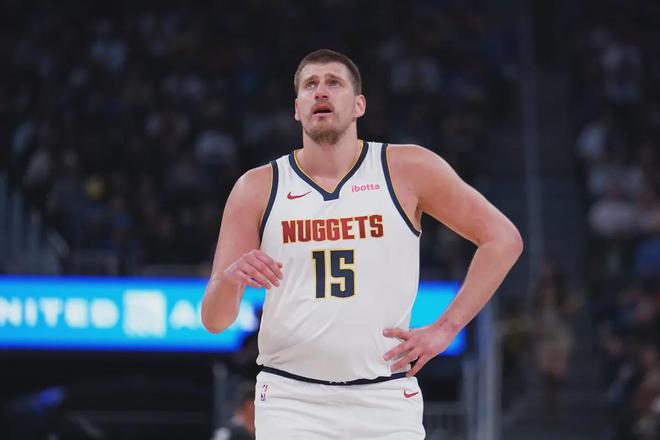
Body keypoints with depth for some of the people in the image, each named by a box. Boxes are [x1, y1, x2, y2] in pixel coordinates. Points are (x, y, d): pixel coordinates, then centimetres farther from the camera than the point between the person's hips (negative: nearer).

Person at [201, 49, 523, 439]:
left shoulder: (408, 170, 1)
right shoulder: (258, 189, 3)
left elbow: (503, 239, 6)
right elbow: (214, 320, 2)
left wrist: (445, 328, 0)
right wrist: (230, 279, -22)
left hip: (385, 401, 0)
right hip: (290, 400, 0)